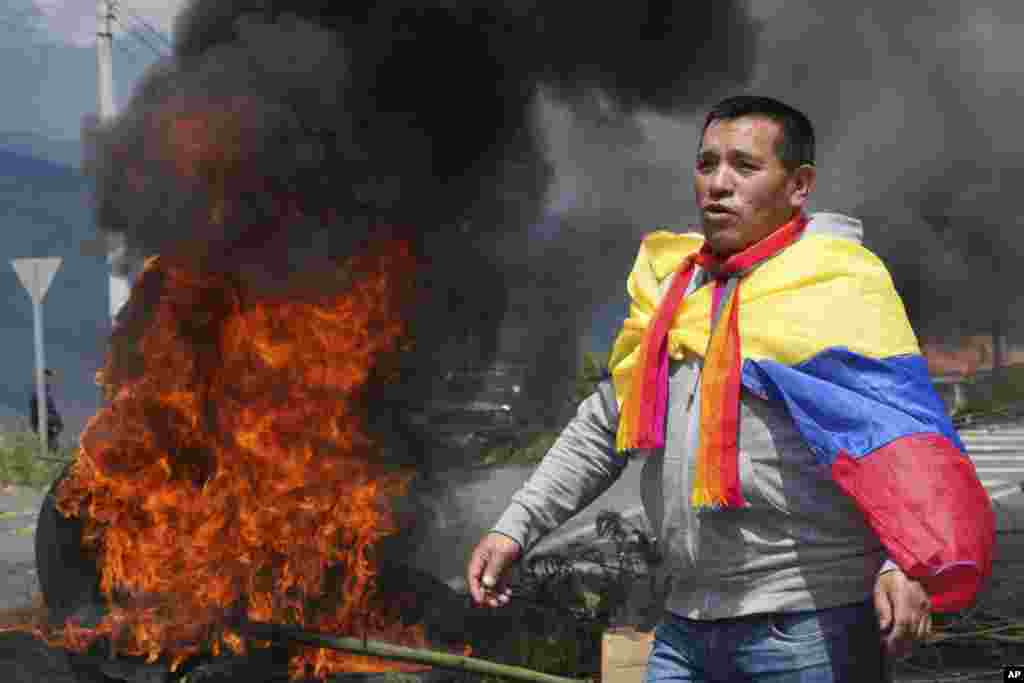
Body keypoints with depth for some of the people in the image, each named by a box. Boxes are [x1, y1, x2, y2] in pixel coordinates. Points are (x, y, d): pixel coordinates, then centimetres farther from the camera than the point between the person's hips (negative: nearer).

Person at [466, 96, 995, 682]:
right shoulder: (672, 284, 15)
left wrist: (910, 563, -35)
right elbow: (603, 427, 24)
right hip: (688, 623, 6)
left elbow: (897, 423, -20)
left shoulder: (836, 283, -7)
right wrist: (515, 528, 19)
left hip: (811, 628, -6)